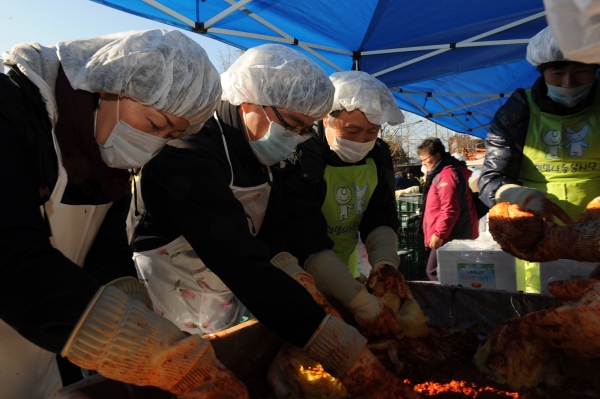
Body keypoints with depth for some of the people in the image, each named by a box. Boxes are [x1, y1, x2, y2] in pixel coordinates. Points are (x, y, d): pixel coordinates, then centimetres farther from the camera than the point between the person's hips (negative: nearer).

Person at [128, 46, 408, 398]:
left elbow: (272, 242, -3)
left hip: (224, 324, 7)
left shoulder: (261, 159, 2)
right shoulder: (189, 158, -26)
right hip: (166, 333, -7)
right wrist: (345, 354, -36)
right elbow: (244, 265, -35)